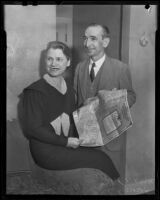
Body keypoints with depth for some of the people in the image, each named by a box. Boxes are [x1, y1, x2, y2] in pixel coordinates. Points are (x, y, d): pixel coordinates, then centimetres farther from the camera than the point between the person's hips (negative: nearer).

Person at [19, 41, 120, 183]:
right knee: (99, 159, -13)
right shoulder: (34, 92, -12)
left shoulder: (68, 87, 9)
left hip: (69, 144, 6)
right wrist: (65, 142, -16)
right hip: (46, 151, -6)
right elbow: (32, 129, -14)